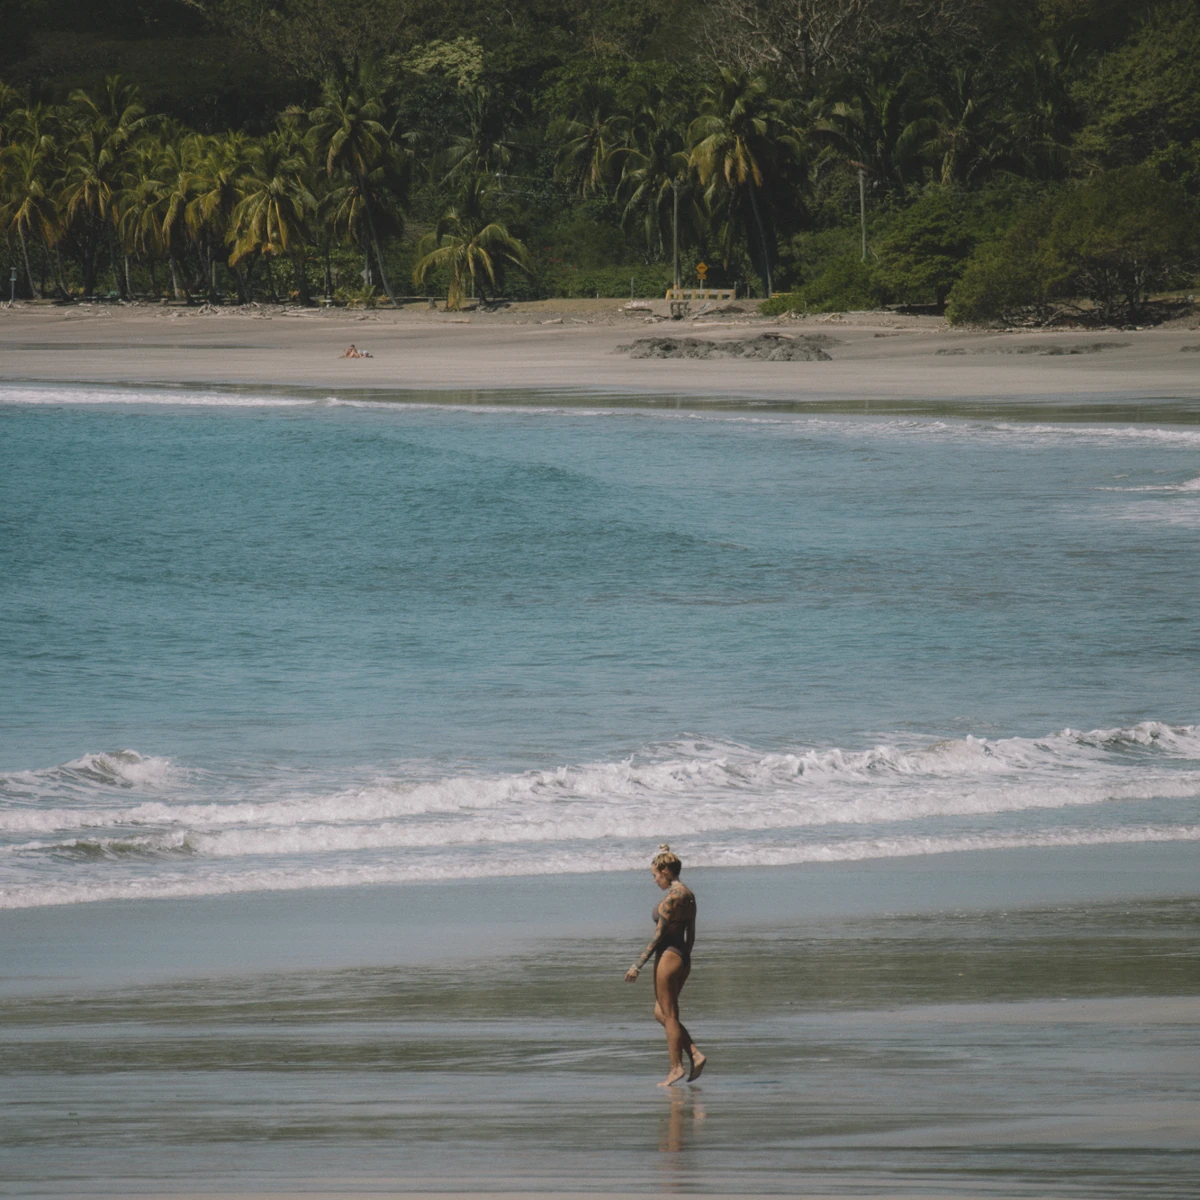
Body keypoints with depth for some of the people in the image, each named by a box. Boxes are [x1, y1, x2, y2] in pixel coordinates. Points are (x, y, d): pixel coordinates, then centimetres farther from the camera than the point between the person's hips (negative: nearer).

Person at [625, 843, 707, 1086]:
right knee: (661, 1013, 15)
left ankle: (676, 1068, 4)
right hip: (683, 957, 9)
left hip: (668, 956, -9)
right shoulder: (688, 894, 9)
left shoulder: (671, 898, -17)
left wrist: (638, 965, -14)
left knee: (668, 1015, 1)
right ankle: (695, 1055, 5)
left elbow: (658, 936, -17)